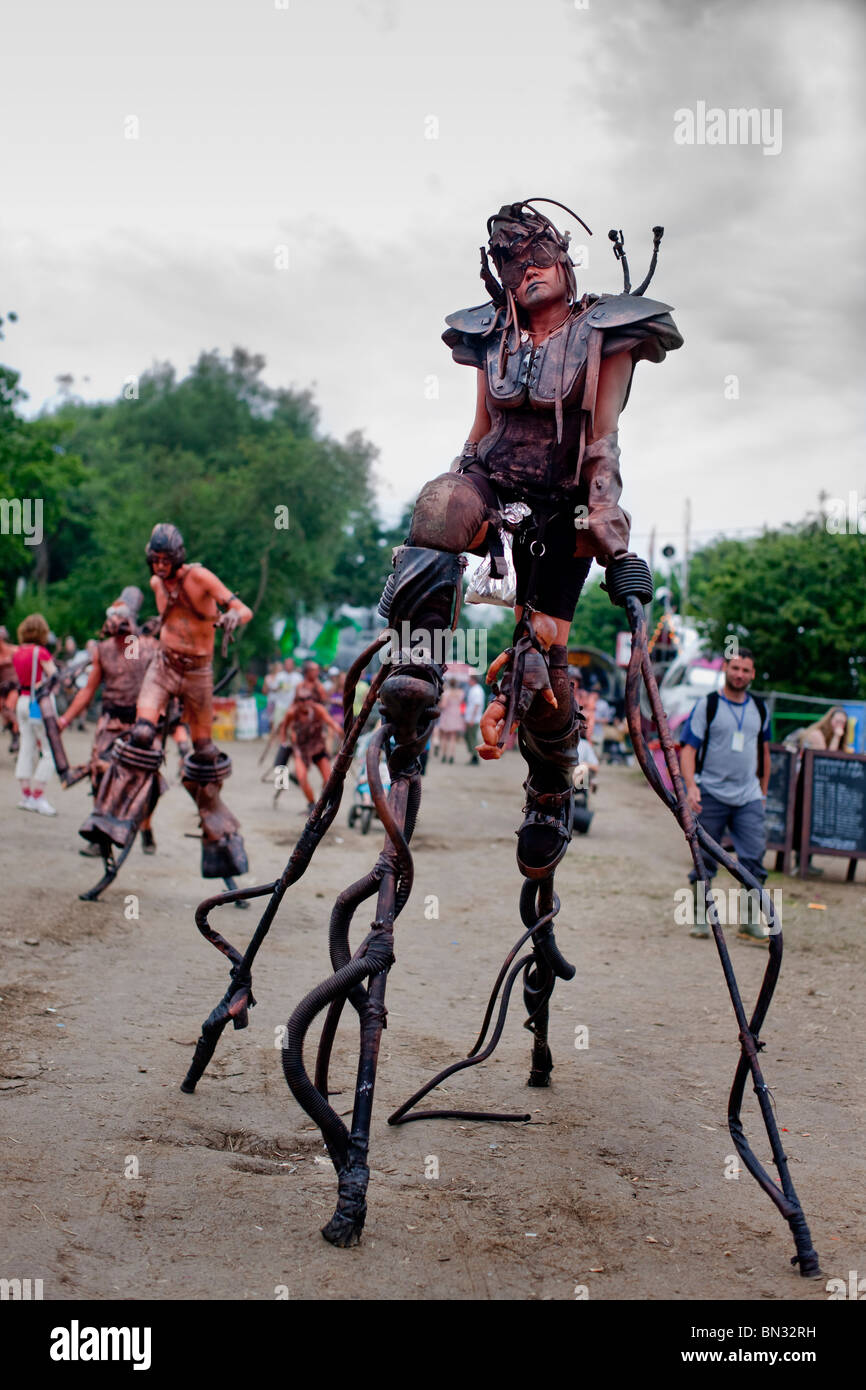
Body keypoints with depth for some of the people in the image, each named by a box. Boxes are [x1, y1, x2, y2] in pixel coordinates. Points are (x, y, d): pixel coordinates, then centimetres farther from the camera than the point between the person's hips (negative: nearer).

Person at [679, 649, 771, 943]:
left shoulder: (760, 709, 11)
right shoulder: (707, 705, -2)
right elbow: (688, 749, -6)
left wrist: (763, 791, 19)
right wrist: (691, 785, -20)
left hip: (749, 797, 3)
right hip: (711, 794, -3)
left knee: (754, 859, -5)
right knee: (705, 860, 3)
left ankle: (750, 922, 3)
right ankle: (701, 916, 15)